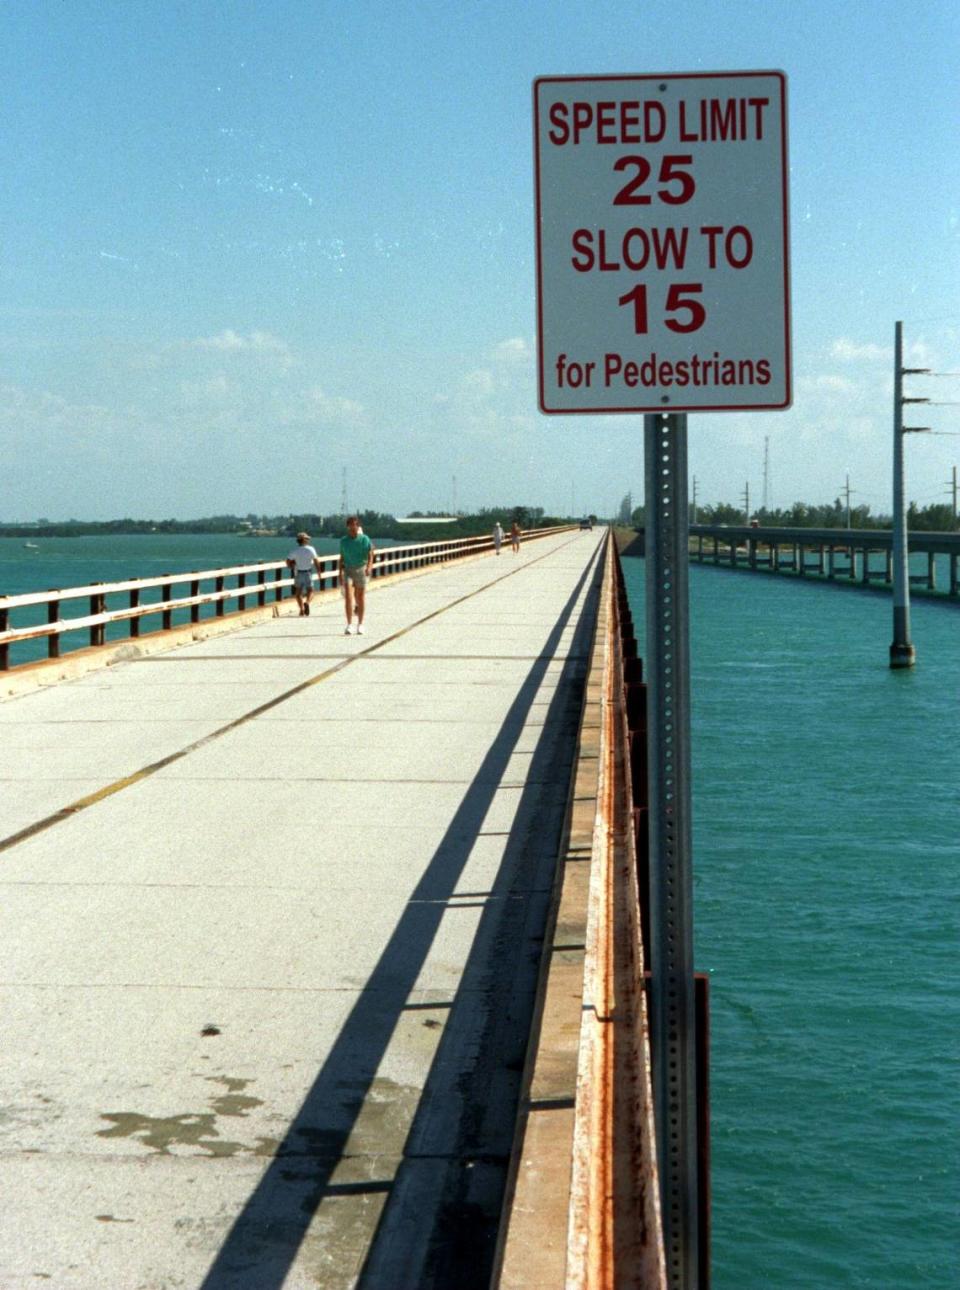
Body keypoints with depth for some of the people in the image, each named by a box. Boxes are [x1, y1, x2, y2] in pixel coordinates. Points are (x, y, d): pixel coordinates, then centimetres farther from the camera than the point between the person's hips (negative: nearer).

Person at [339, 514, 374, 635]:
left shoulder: (364, 539, -3)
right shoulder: (343, 541, 4)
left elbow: (370, 555, -5)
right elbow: (342, 558, 11)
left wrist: (369, 567, -23)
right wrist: (340, 573, 8)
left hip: (361, 569, -1)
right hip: (348, 570, 1)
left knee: (360, 599, 6)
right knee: (348, 597, -13)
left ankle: (360, 625, 18)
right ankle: (349, 625, -12)